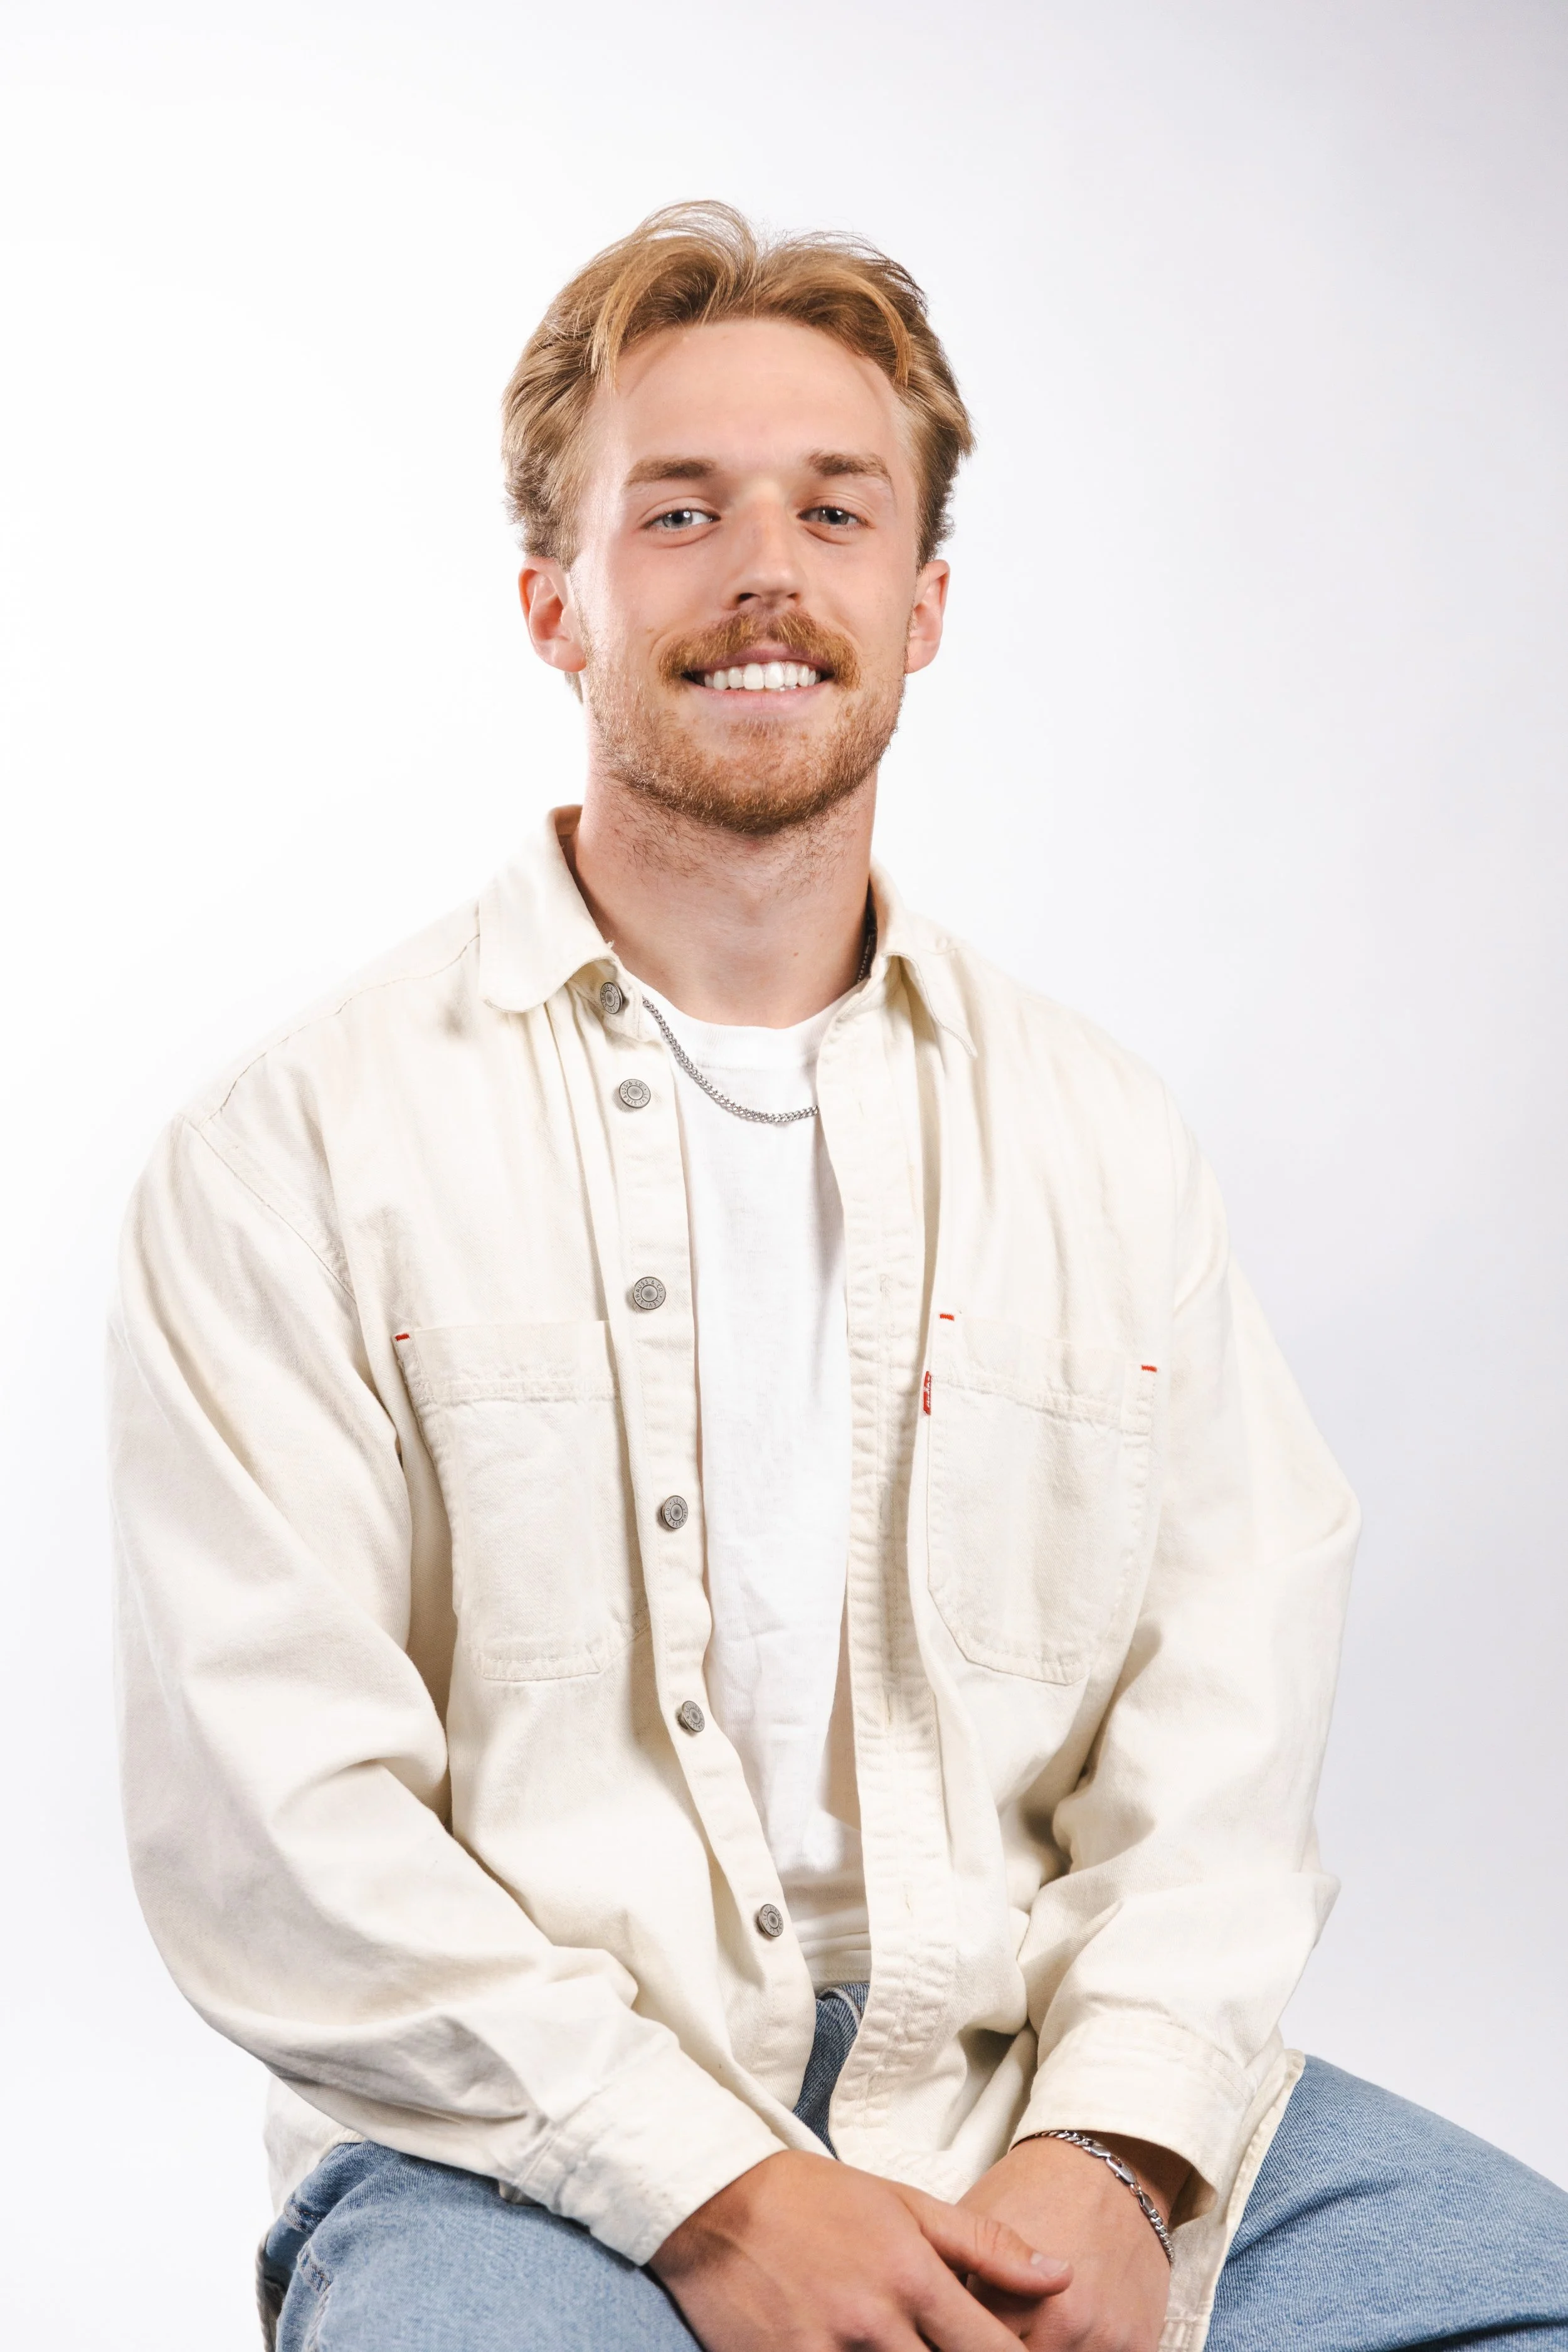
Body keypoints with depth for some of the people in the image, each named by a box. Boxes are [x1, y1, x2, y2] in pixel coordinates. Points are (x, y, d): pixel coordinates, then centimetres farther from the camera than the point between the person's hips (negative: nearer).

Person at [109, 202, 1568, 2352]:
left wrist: (1112, 2153, -12)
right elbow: (266, 1797, -7)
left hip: (1048, 2102, 4)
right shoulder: (301, 1150, -1)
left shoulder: (1102, 1134, 11)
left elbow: (1223, 1709, 4)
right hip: (527, 2141, -3)